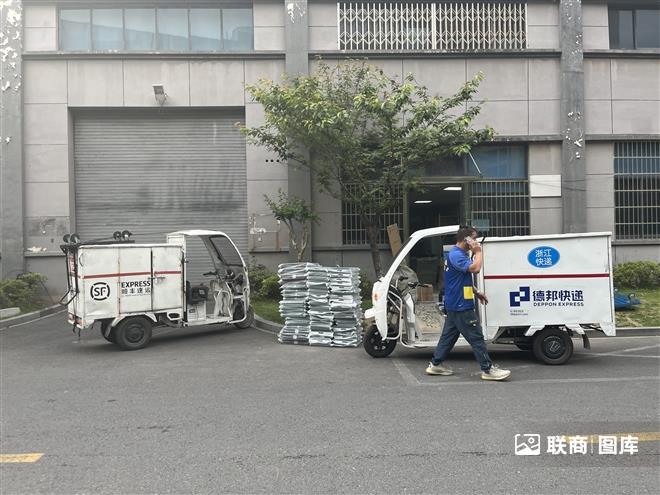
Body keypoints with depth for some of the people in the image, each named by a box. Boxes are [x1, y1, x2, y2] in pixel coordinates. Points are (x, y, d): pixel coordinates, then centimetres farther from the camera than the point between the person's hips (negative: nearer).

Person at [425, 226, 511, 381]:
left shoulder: (459, 254, 16)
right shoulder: (456, 255, -18)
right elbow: (475, 268, -32)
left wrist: (477, 293, 21)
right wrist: (478, 252, -18)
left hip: (455, 305, 11)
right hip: (461, 306, -11)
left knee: (449, 335, 14)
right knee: (476, 337, -5)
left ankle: (435, 364, 19)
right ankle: (488, 369, 1)